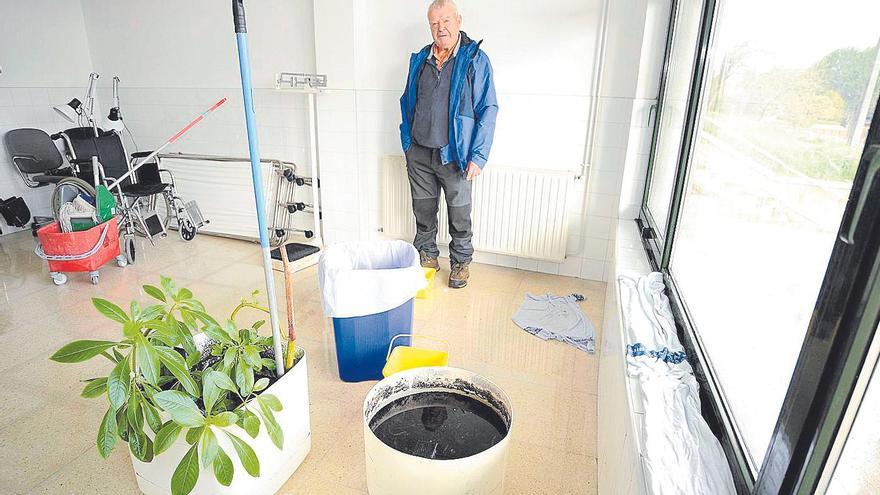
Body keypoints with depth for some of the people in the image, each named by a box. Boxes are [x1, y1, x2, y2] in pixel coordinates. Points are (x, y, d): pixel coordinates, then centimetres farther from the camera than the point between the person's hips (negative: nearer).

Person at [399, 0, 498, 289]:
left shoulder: (476, 60, -6)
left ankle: (461, 262, 28)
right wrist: (408, 144, 9)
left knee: (459, 215, 8)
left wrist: (478, 156, -16)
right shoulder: (419, 60, 8)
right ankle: (427, 256, 34)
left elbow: (488, 110, -9)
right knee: (423, 211, 14)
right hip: (419, 154, 4)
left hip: (455, 156, -4)